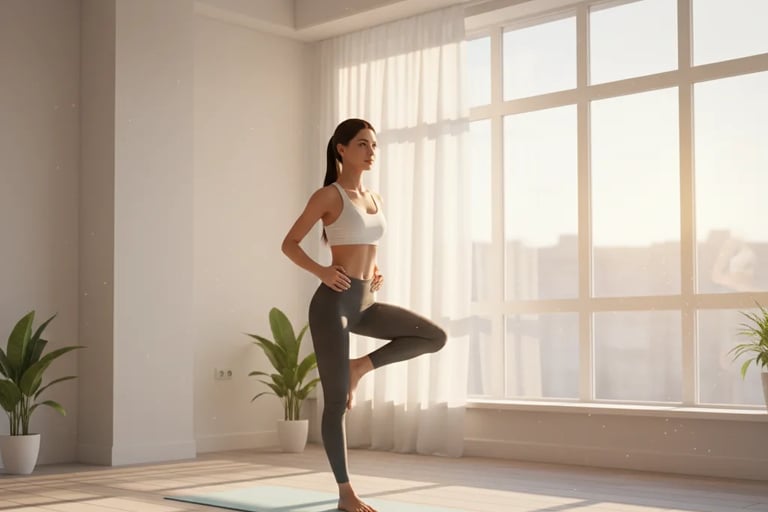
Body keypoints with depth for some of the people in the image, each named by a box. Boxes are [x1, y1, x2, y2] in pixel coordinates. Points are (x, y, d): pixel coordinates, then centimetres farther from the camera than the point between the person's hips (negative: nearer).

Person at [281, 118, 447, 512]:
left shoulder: (374, 199, 14)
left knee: (435, 337, -2)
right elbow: (289, 244, -4)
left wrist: (375, 274, 10)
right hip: (334, 302, -7)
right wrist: (321, 272, -17)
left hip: (365, 303, 7)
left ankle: (360, 366, 7)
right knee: (336, 402, -2)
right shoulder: (328, 196, -6)